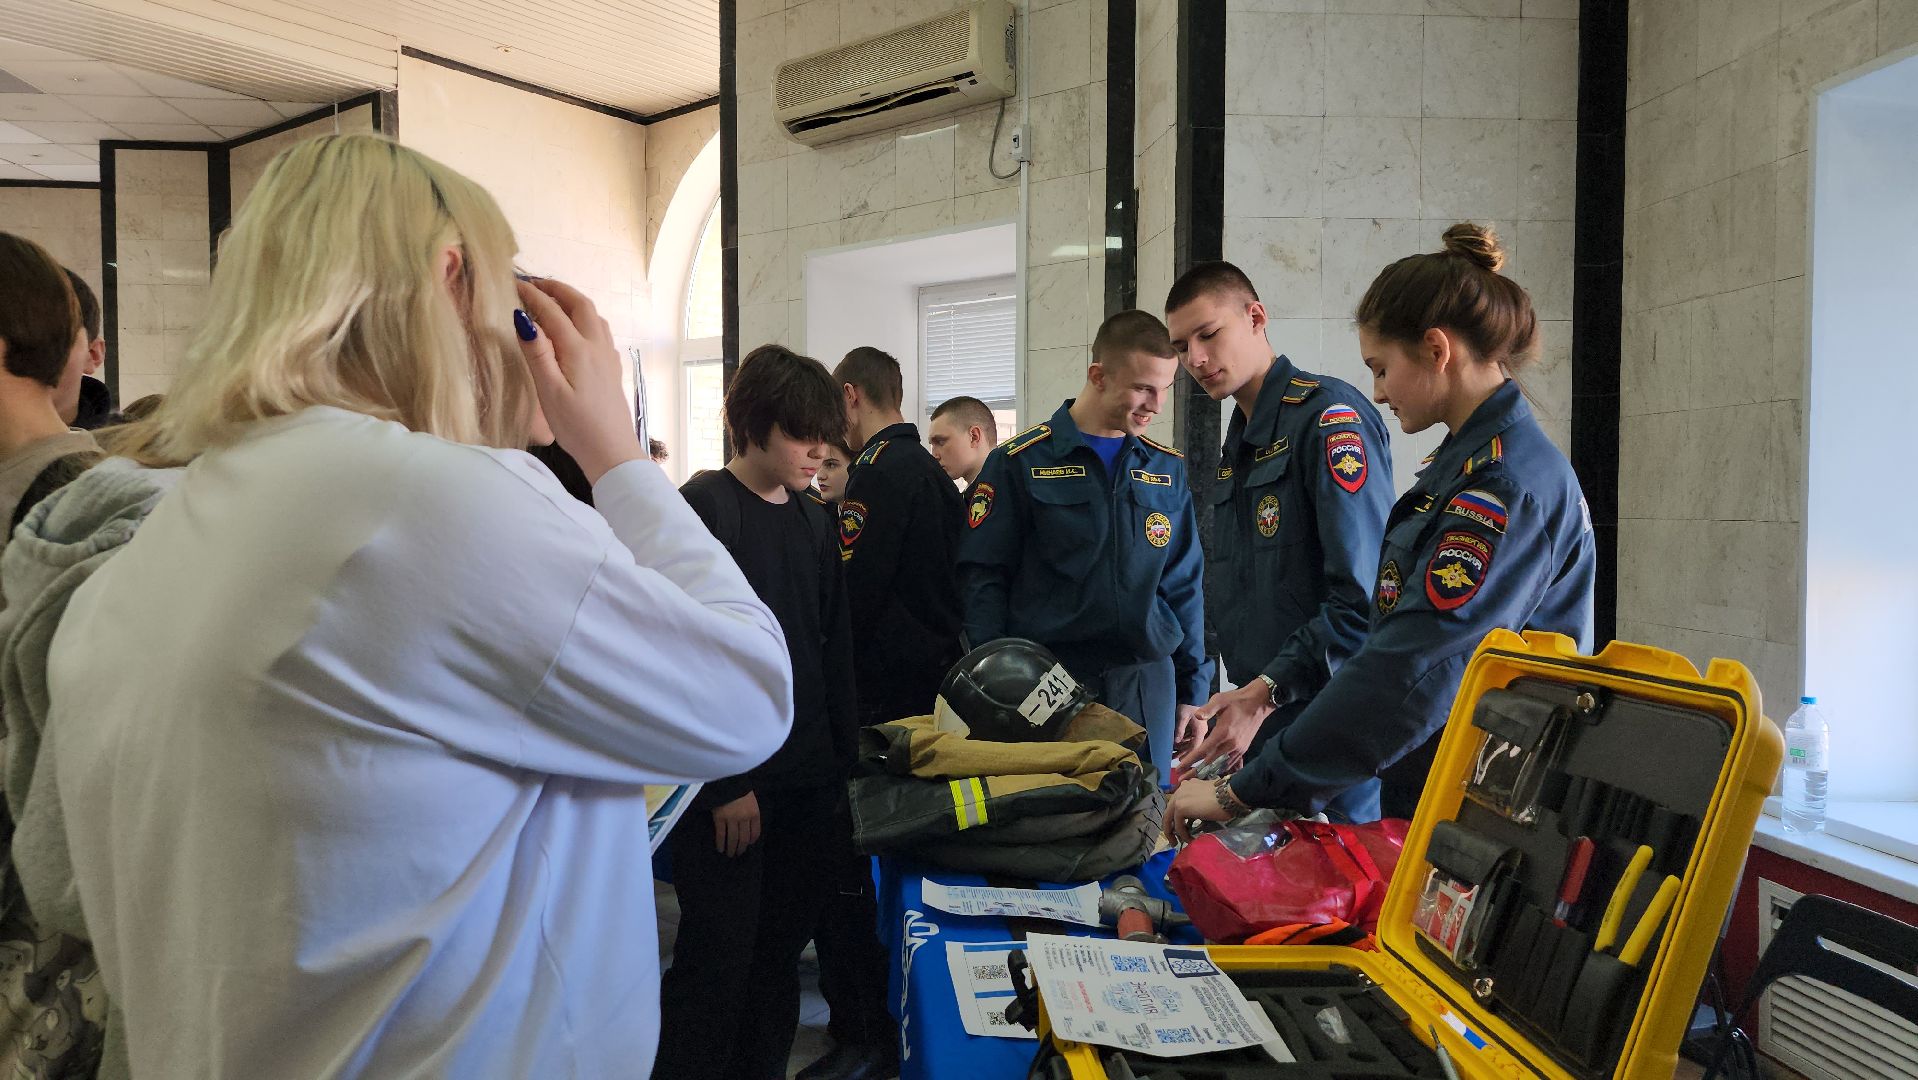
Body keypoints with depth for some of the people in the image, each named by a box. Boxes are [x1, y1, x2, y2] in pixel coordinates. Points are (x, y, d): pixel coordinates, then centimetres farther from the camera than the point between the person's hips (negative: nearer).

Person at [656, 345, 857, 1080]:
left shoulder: (815, 520, 11)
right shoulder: (702, 509, -9)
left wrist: (844, 756, 10)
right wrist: (723, 784, -15)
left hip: (807, 778, 6)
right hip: (729, 783, -6)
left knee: (781, 951, 13)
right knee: (719, 959, 0)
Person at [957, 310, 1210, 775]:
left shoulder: (1168, 469, 9)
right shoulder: (1022, 463, -3)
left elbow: (1183, 586, 12)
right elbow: (984, 581, -5)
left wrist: (1193, 688, 9)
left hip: (1147, 683, 4)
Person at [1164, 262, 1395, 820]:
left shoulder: (1330, 415, -11)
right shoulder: (1237, 444, 17)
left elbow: (1365, 595, -20)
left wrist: (1267, 692, -22)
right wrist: (1235, 699, 11)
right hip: (1257, 714, 8)